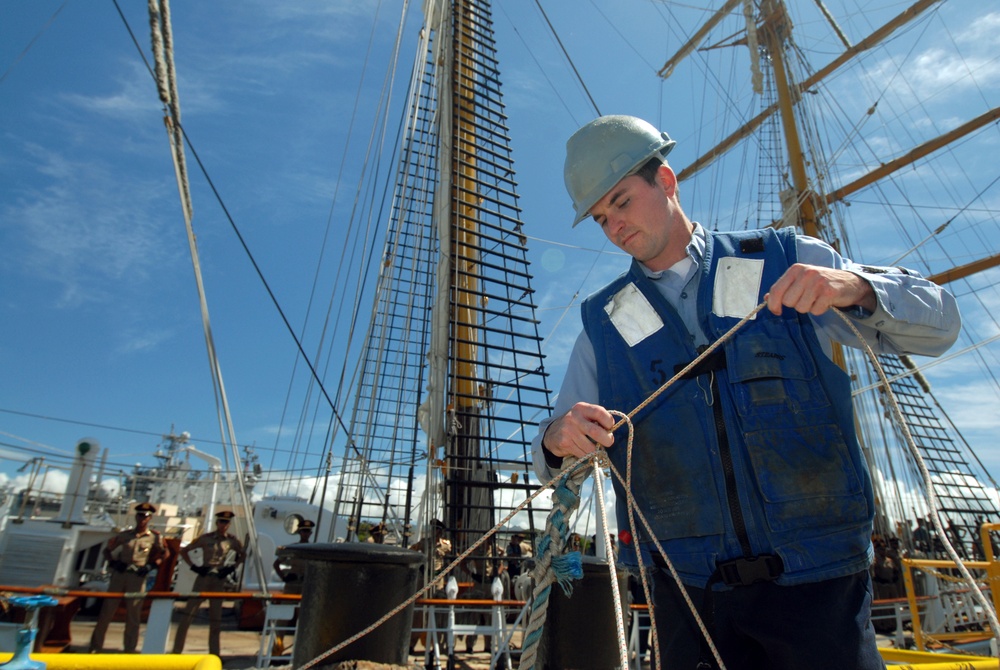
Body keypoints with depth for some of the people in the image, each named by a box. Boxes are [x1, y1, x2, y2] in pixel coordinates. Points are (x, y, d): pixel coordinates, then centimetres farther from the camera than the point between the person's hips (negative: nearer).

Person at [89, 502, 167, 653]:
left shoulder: (155, 536, 3)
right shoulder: (124, 535, 8)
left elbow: (165, 553, 7)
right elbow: (108, 549, 16)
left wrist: (151, 566, -6)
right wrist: (112, 562, -1)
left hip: (138, 577, -2)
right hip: (119, 574, 2)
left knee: (133, 615, 3)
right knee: (106, 610, 5)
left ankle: (129, 649, 12)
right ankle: (96, 646, 19)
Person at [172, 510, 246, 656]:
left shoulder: (232, 540, 3)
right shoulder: (206, 538, -3)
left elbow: (243, 554, 18)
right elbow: (184, 551, 4)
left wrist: (233, 568, 3)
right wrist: (193, 567, -6)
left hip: (220, 580, 2)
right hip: (203, 578, -2)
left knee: (216, 618, 7)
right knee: (188, 614, -7)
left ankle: (214, 653, 16)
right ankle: (176, 651, 3)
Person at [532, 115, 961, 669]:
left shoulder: (783, 260, 2)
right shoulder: (604, 323, 5)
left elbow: (939, 323, 2)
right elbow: (553, 461, 6)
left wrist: (856, 286, -18)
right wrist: (558, 439, -19)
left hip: (817, 581, 0)